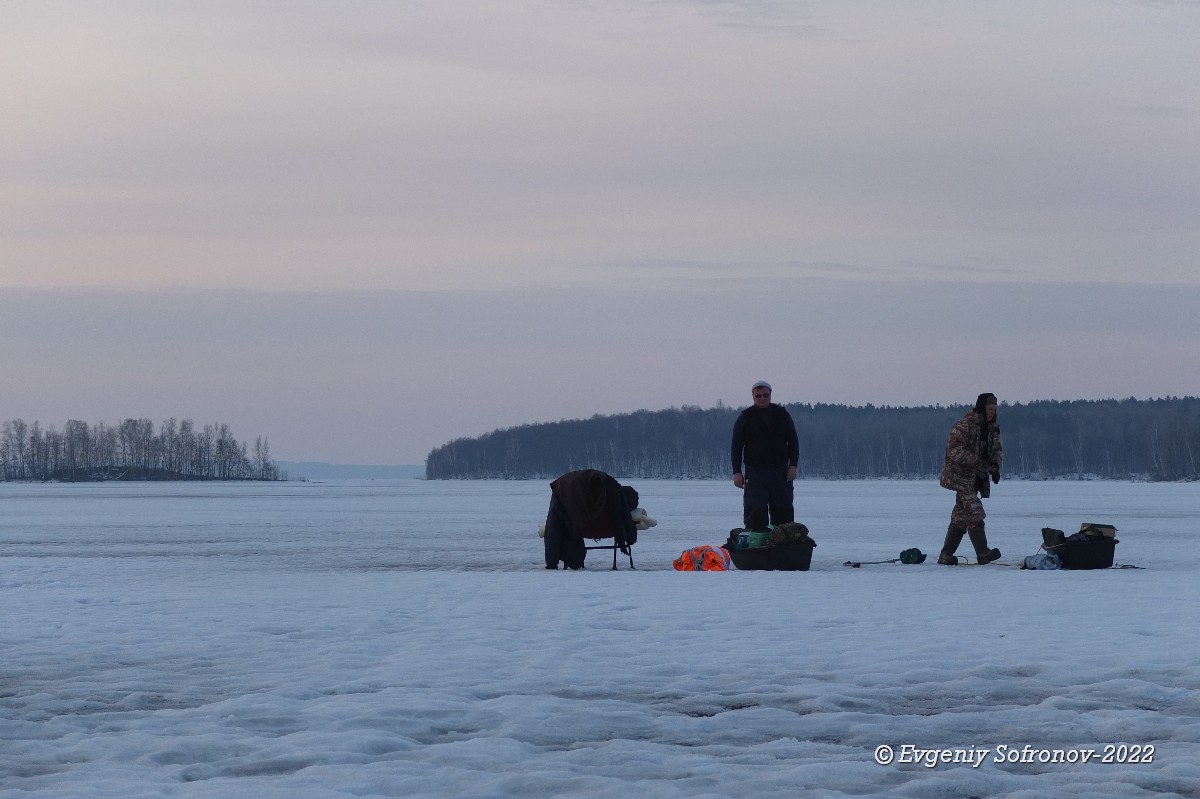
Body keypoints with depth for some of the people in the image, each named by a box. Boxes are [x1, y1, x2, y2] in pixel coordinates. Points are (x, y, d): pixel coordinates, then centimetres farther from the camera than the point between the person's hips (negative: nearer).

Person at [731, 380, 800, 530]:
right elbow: (736, 446, 3)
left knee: (783, 510, 2)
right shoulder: (745, 417, 3)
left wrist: (793, 465, -1)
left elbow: (793, 441, 10)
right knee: (755, 511, -9)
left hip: (780, 471, 2)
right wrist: (737, 472, -5)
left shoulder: (782, 414, 8)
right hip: (755, 471, -2)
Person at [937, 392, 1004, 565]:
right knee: (974, 512, -18)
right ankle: (982, 552, -24)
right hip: (961, 475, -8)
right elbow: (954, 451, -21)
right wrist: (978, 462, -26)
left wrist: (995, 464, -4)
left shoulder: (992, 428, 10)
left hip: (978, 478, 8)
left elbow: (997, 449, 18)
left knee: (961, 516, 10)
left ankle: (946, 555, 15)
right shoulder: (963, 426, -16)